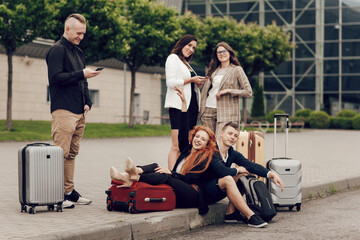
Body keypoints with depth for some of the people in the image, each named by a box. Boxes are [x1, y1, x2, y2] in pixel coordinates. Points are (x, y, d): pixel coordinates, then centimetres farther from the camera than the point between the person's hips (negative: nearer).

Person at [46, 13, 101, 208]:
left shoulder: (78, 52, 22)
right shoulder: (57, 50, -5)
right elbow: (56, 77, -16)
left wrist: (87, 102, 14)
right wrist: (81, 74, -18)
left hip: (79, 112, 9)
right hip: (63, 110, -9)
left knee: (72, 153, 10)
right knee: (61, 153, -10)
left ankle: (69, 192, 14)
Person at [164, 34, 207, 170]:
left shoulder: (186, 62, 26)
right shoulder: (173, 58, 1)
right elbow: (171, 83, -11)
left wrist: (197, 84, 9)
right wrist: (191, 80, -10)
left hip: (191, 105, 9)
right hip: (178, 106, -9)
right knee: (176, 147, -15)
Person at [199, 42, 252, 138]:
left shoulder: (237, 70, 1)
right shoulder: (214, 70, 17)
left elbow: (248, 92, -4)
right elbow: (205, 91, 19)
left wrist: (228, 91, -11)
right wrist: (202, 110, 8)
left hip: (226, 112, -5)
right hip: (208, 110, 5)